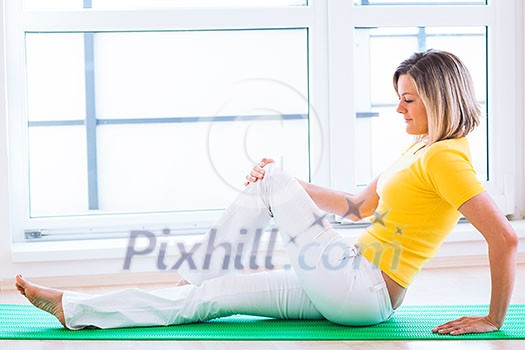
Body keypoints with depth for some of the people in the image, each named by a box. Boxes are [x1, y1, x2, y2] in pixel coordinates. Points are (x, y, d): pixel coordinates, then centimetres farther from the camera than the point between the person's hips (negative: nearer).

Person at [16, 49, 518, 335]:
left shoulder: (445, 158, -14)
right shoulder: (419, 151, 17)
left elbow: (506, 238, -23)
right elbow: (357, 206, 24)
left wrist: (493, 319, -18)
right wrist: (287, 186, 18)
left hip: (360, 292, -9)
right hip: (352, 295, 9)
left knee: (270, 181, -1)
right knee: (215, 296, 4)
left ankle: (204, 267, 16)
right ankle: (72, 310, 6)